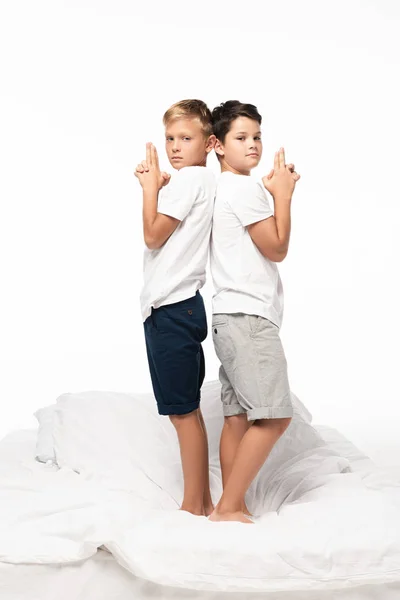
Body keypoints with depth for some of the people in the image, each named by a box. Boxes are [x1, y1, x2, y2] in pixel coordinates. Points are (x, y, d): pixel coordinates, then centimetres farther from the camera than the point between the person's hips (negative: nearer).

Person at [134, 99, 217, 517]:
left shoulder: (193, 178, -11)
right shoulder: (188, 180, 19)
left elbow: (153, 235, -12)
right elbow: (163, 234, 19)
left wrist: (151, 184, -3)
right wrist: (156, 186, 10)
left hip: (173, 307, -10)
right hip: (175, 306, 10)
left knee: (183, 411, -3)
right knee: (186, 410, 14)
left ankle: (194, 507, 8)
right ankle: (201, 501, 23)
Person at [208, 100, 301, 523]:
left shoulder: (225, 188, 21)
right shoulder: (244, 187, -8)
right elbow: (277, 249, -6)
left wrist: (273, 192, 17)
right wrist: (283, 194, 1)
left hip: (233, 318, 10)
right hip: (248, 316, -10)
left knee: (238, 416, 7)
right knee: (273, 416, -9)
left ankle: (232, 507, 11)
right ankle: (227, 508, -4)